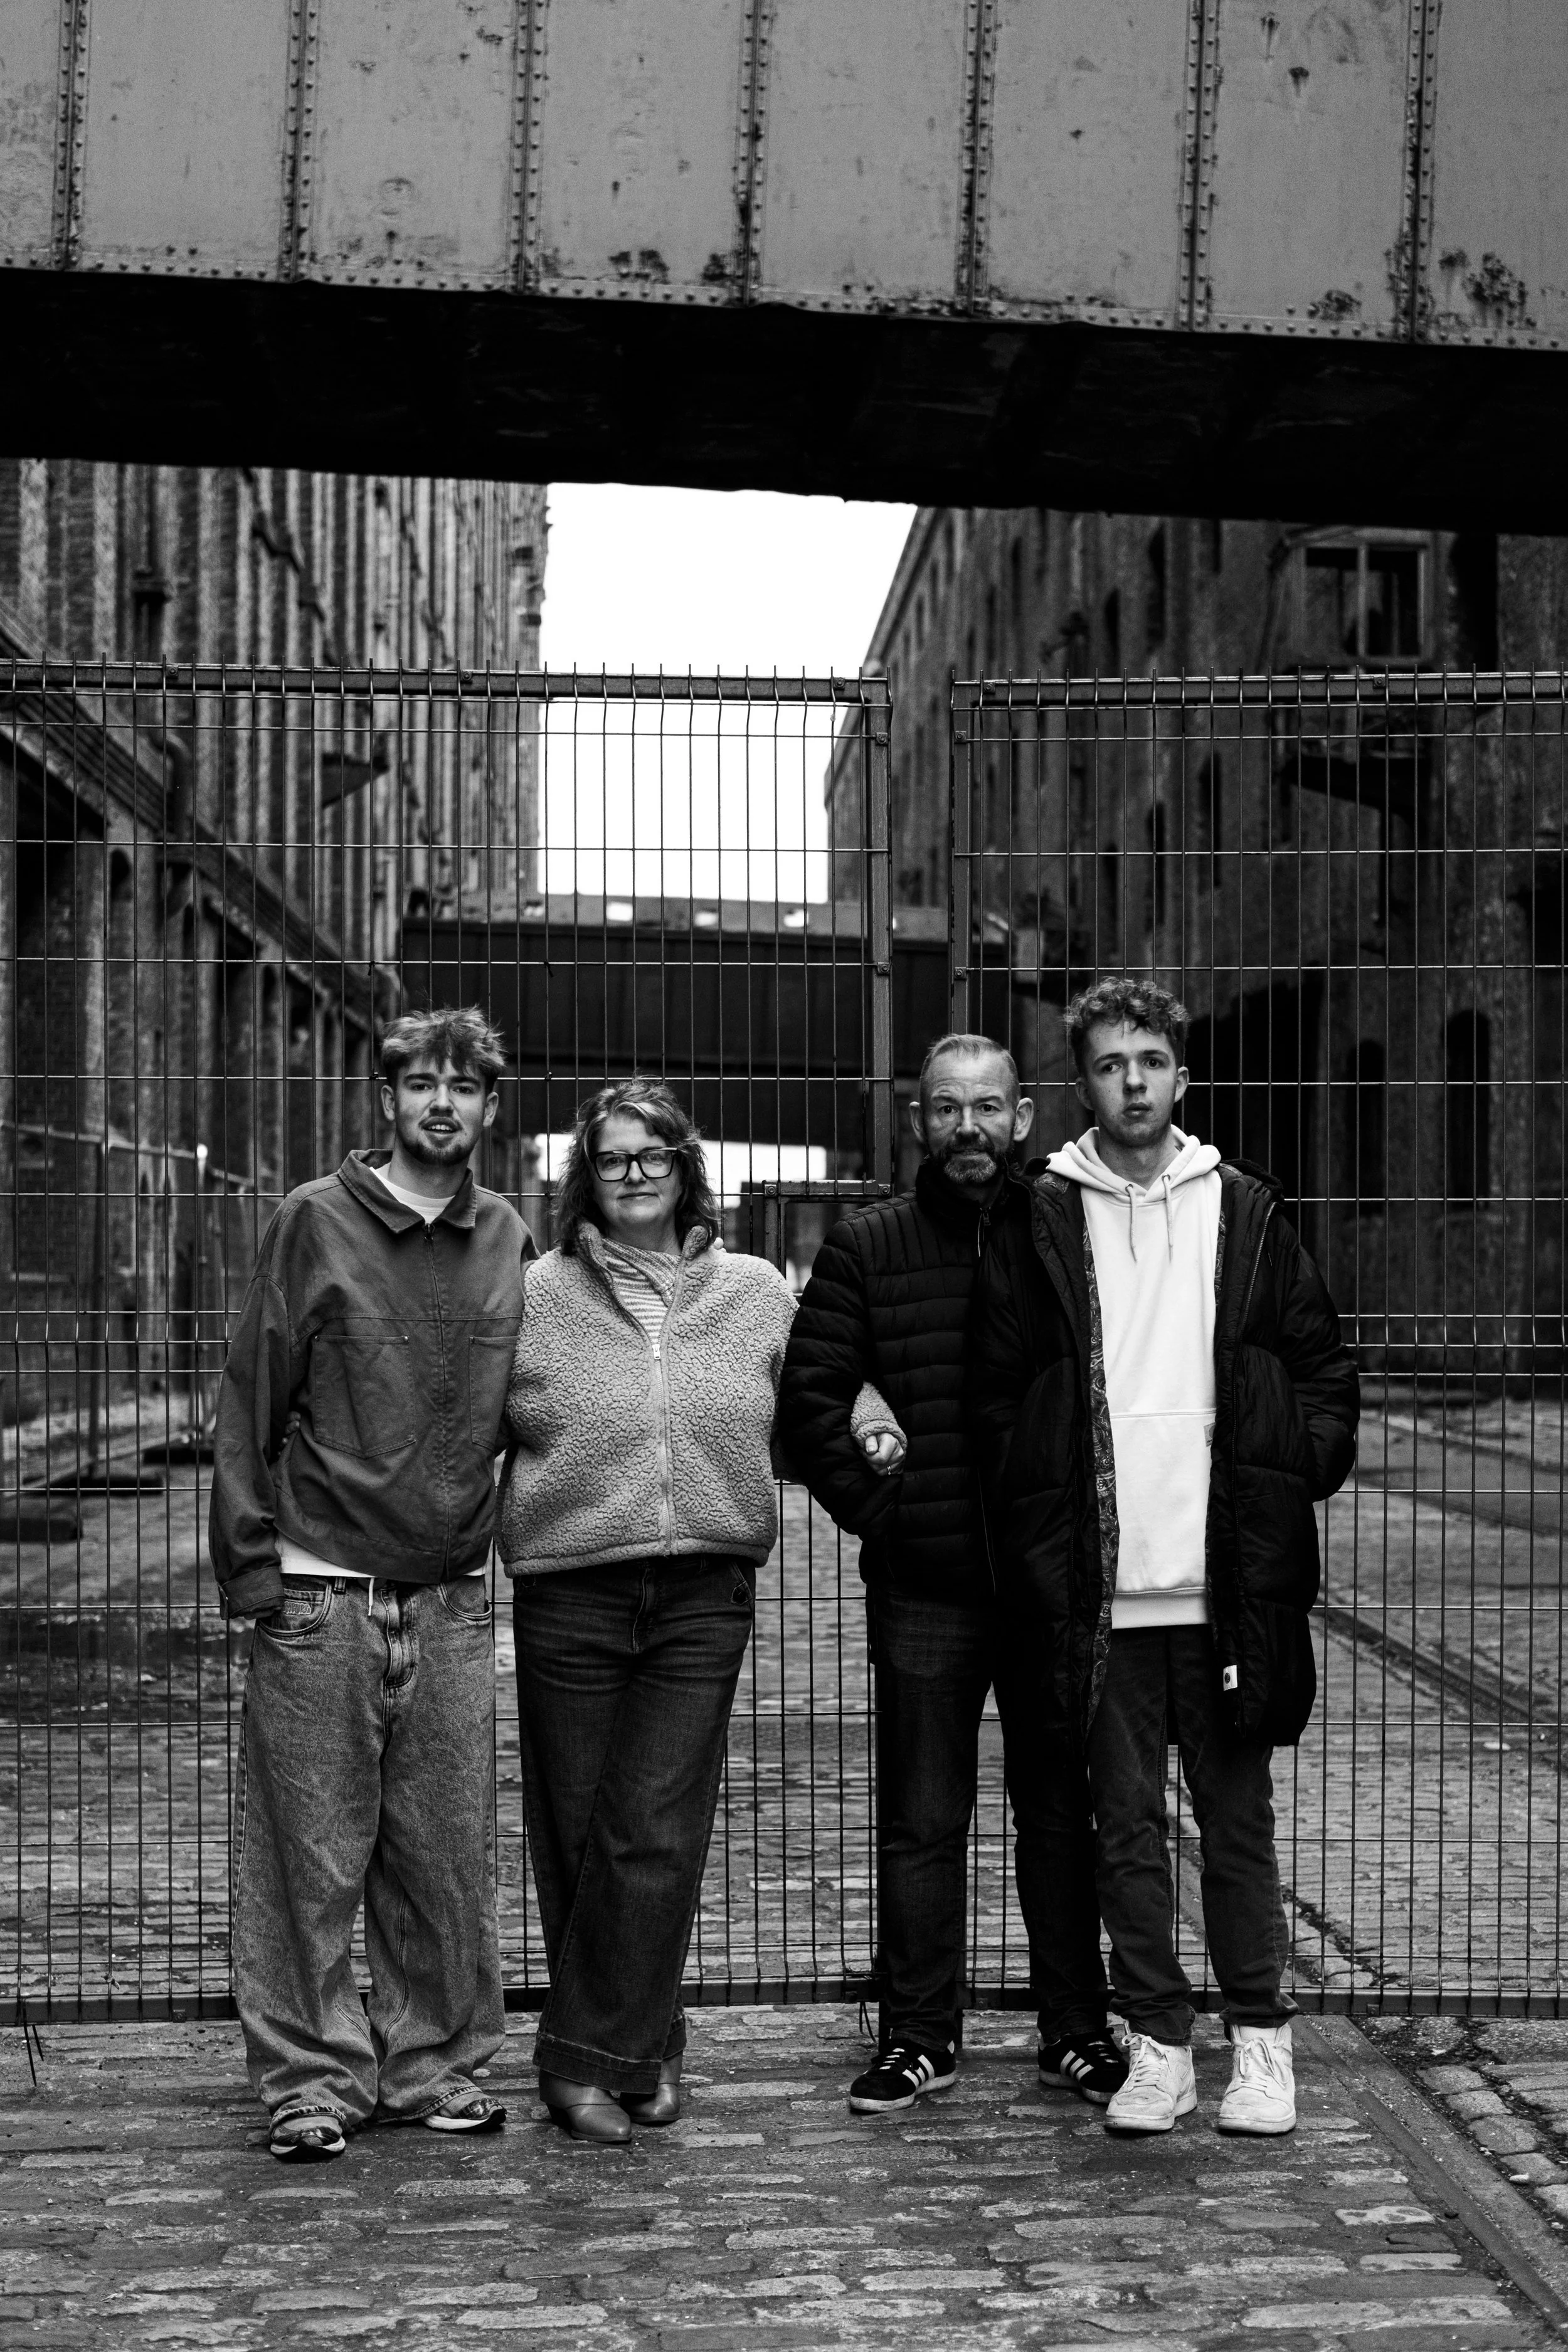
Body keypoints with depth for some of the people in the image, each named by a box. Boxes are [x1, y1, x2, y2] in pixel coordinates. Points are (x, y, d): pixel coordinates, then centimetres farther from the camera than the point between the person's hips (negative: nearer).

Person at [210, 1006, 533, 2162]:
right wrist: (251, 1560, -5)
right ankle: (314, 2076, 12)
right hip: (320, 1593, -3)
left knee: (448, 1856, 7)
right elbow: (252, 1396, -1)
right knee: (311, 1854, 1)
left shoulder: (510, 1241, 8)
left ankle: (433, 2062, 21)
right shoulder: (318, 1220, -1)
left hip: (454, 1598, 3)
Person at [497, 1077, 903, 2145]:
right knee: (577, 1835, 4)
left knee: (658, 1835, -3)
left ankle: (591, 2056, 11)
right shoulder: (536, 1295, 3)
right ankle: (643, 2048, 20)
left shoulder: (759, 1293, 8)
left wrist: (864, 1425, 2)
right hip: (571, 1594, 0)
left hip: (705, 1596, 1)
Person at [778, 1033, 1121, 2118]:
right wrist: (874, 1507, -4)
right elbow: (809, 1394, 2)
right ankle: (921, 2037, 19)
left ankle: (1077, 2030, 23)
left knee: (1061, 1812, 10)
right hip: (923, 1585, 0)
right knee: (922, 1821, 7)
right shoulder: (866, 1245, 3)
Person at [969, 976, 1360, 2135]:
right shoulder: (1041, 1224, 4)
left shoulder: (1243, 1209, 7)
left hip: (1230, 1582, 0)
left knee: (1238, 1821, 8)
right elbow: (997, 1397, 5)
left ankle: (1261, 2039, 19)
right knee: (1128, 1826, 7)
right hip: (1100, 1589, 0)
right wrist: (1037, 1536, -2)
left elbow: (1325, 1365, 12)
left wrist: (1295, 1475, 1)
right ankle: (1159, 2044, 17)